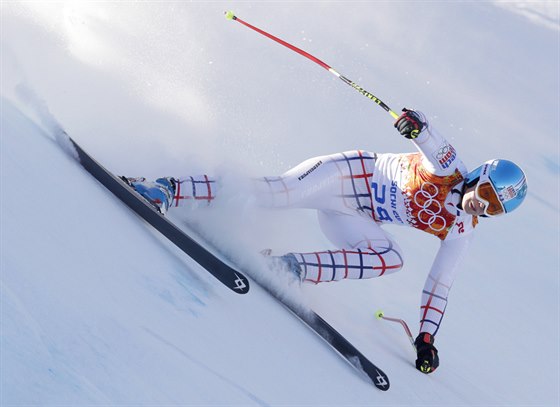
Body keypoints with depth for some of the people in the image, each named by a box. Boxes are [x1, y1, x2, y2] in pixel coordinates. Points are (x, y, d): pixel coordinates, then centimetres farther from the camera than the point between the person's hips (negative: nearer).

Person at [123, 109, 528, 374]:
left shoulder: (459, 229, 2)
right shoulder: (450, 167, -8)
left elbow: (440, 284, 5)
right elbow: (432, 142, -24)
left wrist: (427, 335, -1)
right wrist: (418, 124, -48)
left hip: (349, 216, 5)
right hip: (350, 174, -5)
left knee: (391, 260, -21)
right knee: (272, 191, -24)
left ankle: (292, 268, -18)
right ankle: (168, 191, -14)